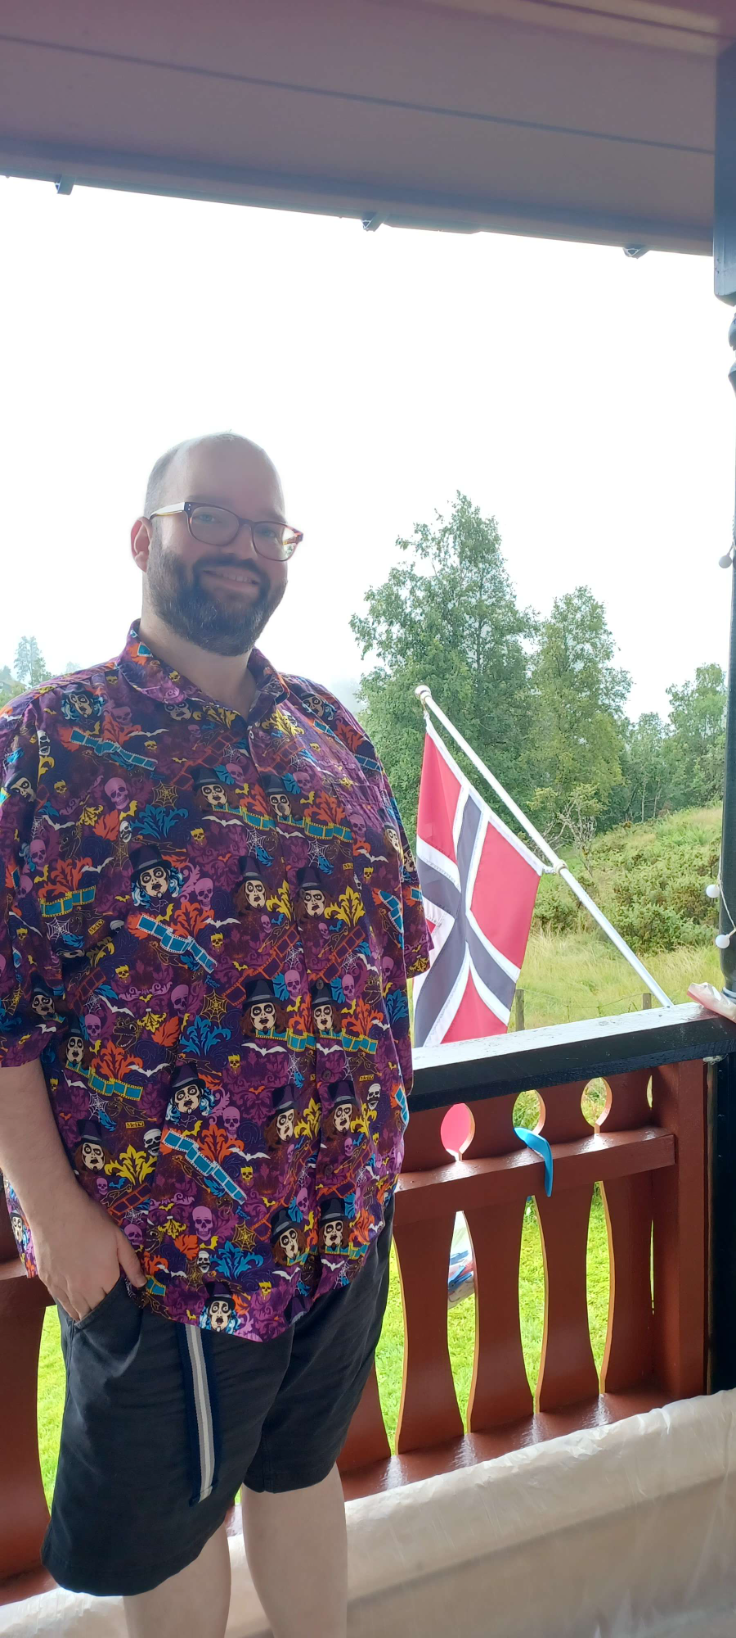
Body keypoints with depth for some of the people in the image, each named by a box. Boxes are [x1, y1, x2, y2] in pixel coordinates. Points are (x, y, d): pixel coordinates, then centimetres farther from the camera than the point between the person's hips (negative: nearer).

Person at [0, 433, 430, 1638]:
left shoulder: (332, 731, 5)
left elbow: (401, 928, 12)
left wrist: (377, 1139, 8)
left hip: (347, 1210, 5)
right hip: (152, 1234, -4)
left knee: (305, 1464, 25)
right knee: (172, 1515, 17)